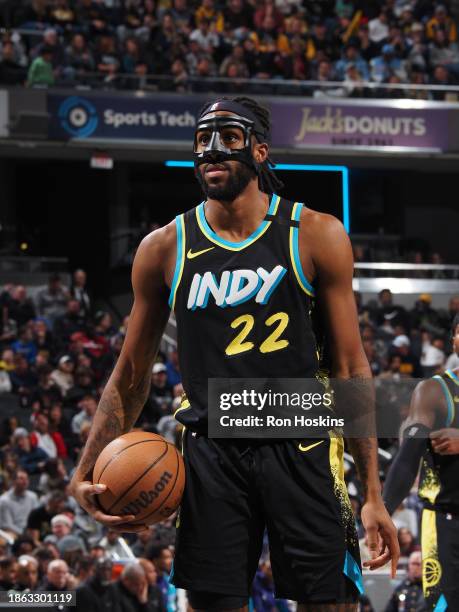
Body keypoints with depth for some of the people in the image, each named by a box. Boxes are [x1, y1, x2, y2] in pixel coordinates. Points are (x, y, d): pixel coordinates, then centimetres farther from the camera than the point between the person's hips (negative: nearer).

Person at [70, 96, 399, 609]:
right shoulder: (164, 248, 4)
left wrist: (372, 494, -3)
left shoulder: (316, 235, 0)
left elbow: (350, 369, 1)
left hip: (301, 450, -1)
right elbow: (131, 375, 12)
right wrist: (86, 472, 1)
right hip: (211, 455, 2)